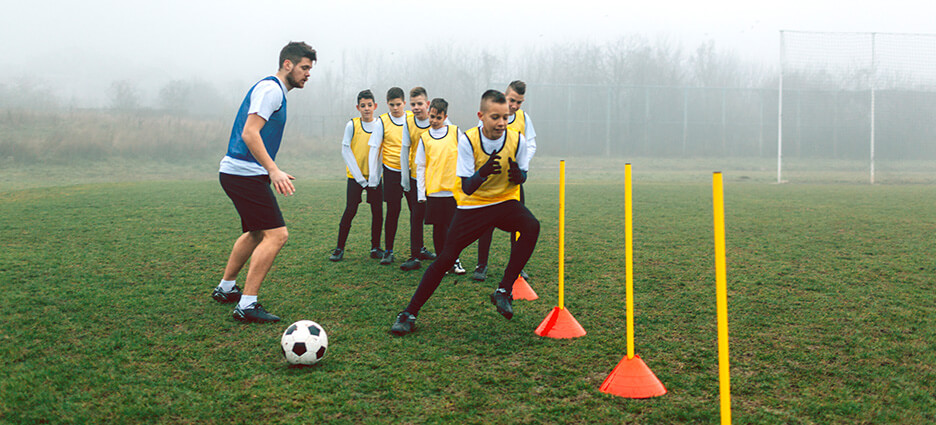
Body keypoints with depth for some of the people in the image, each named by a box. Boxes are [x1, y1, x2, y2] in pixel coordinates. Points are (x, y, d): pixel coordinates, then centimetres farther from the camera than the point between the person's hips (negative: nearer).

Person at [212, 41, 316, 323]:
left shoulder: (276, 91, 20)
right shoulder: (270, 89, -12)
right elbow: (249, 134, -22)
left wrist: (273, 172, 27)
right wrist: (274, 170, -29)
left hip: (237, 173, 11)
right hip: (244, 174, -11)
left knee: (257, 233, 23)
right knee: (277, 235, -14)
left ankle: (225, 289, 36)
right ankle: (247, 306, -13)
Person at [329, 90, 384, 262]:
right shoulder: (352, 125, -2)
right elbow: (345, 151, -4)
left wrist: (375, 177, -7)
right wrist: (359, 177, -9)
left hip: (375, 177, 2)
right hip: (355, 176, -2)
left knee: (378, 212, 0)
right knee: (350, 210, -6)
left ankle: (375, 247, 13)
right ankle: (339, 248, 3)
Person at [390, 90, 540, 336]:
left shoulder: (517, 139, -12)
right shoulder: (468, 140, -16)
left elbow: (523, 175, 4)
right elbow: (467, 188, -19)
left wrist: (518, 175, -22)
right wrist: (483, 173, -41)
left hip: (505, 202, 2)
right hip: (472, 205, -1)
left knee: (531, 226, -29)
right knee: (446, 258, -9)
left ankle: (504, 292, -17)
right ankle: (409, 313, 5)